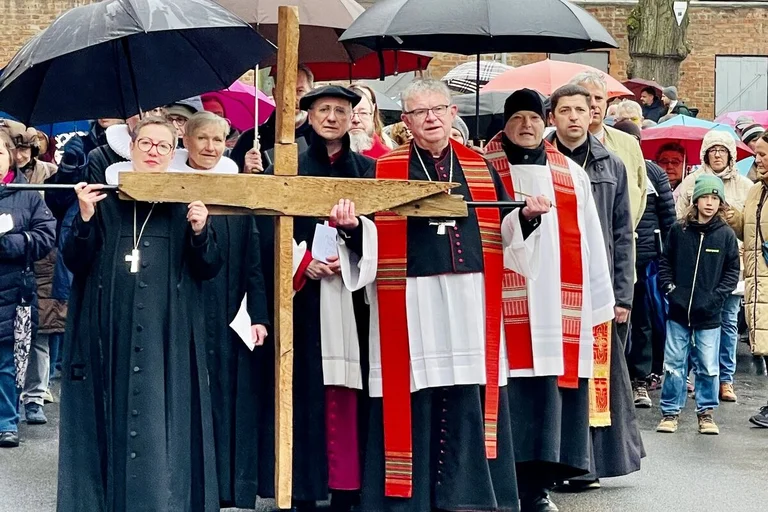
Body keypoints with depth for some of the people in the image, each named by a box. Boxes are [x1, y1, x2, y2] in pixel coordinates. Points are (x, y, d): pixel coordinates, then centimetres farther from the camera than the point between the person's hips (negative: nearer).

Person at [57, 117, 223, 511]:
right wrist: (85, 218, -14)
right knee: (110, 417, 3)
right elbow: (75, 262, 1)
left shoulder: (186, 200, 8)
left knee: (163, 420, -1)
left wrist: (200, 232, -15)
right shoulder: (104, 195, 7)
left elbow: (208, 269, 3)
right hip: (109, 331, 0)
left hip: (166, 334, 0)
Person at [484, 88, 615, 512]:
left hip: (559, 299, 3)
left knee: (552, 385, 1)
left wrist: (598, 301, 10)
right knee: (514, 388, -6)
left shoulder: (571, 174, 14)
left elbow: (590, 240, 13)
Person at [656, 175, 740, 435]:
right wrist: (670, 289, -5)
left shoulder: (726, 234, 0)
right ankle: (670, 412, 16)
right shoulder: (678, 230, 1)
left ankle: (706, 412, 19)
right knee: (674, 364, 5)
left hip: (709, 315, 0)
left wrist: (715, 297, -8)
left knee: (708, 366, 6)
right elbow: (665, 264, 7)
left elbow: (732, 272, 2)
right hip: (678, 311, 0)